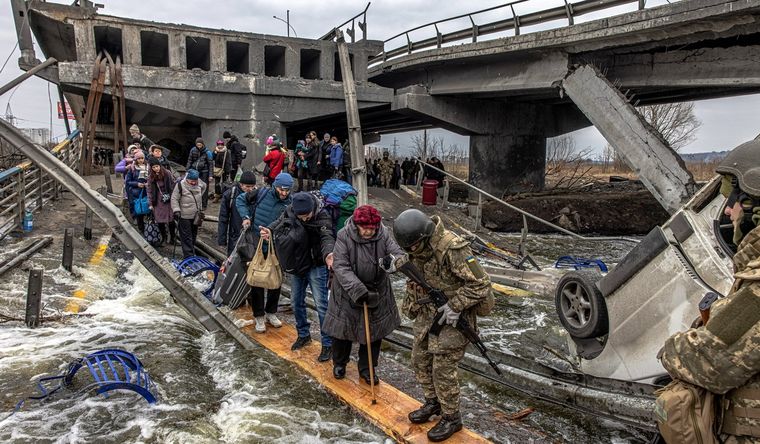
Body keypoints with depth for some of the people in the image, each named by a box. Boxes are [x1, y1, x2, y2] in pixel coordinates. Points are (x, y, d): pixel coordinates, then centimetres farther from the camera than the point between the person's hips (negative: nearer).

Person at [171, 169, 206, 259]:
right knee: (186, 237, -3)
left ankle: (192, 251, 34)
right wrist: (176, 210, -21)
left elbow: (204, 186, 23)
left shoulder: (199, 183, -2)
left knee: (193, 235, 18)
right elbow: (174, 199, -13)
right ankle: (188, 256, -1)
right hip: (184, 216, -6)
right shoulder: (180, 185, -17)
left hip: (196, 215, 6)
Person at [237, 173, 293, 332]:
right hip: (256, 245, -1)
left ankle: (271, 313, 29)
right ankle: (259, 316, 17)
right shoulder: (262, 194, -7)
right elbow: (241, 199, 8)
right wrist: (245, 216, -7)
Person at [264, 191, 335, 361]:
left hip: (316, 266, -6)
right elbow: (280, 221, 10)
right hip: (297, 265, 6)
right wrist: (269, 230, -11)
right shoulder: (289, 211, -10)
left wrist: (328, 254, -58)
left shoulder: (322, 217, -25)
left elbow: (327, 237, -38)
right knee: (296, 302, 17)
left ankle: (327, 344, 7)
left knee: (321, 304, -6)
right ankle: (303, 335, 37)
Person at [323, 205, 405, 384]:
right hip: (347, 292, -2)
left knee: (373, 331, 11)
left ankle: (367, 368, 32)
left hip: (376, 291, 2)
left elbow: (399, 254, -19)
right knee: (342, 328, 12)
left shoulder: (384, 235, -13)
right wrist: (358, 290, -35)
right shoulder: (344, 236, -20)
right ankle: (339, 363, 39)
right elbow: (341, 267, -24)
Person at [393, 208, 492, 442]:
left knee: (443, 369, -1)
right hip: (427, 313, 8)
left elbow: (480, 283, -24)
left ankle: (451, 418, 18)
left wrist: (455, 306, -24)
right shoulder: (418, 246, -4)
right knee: (420, 360, 16)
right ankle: (433, 403, 37)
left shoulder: (452, 248, -29)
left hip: (452, 316, -8)